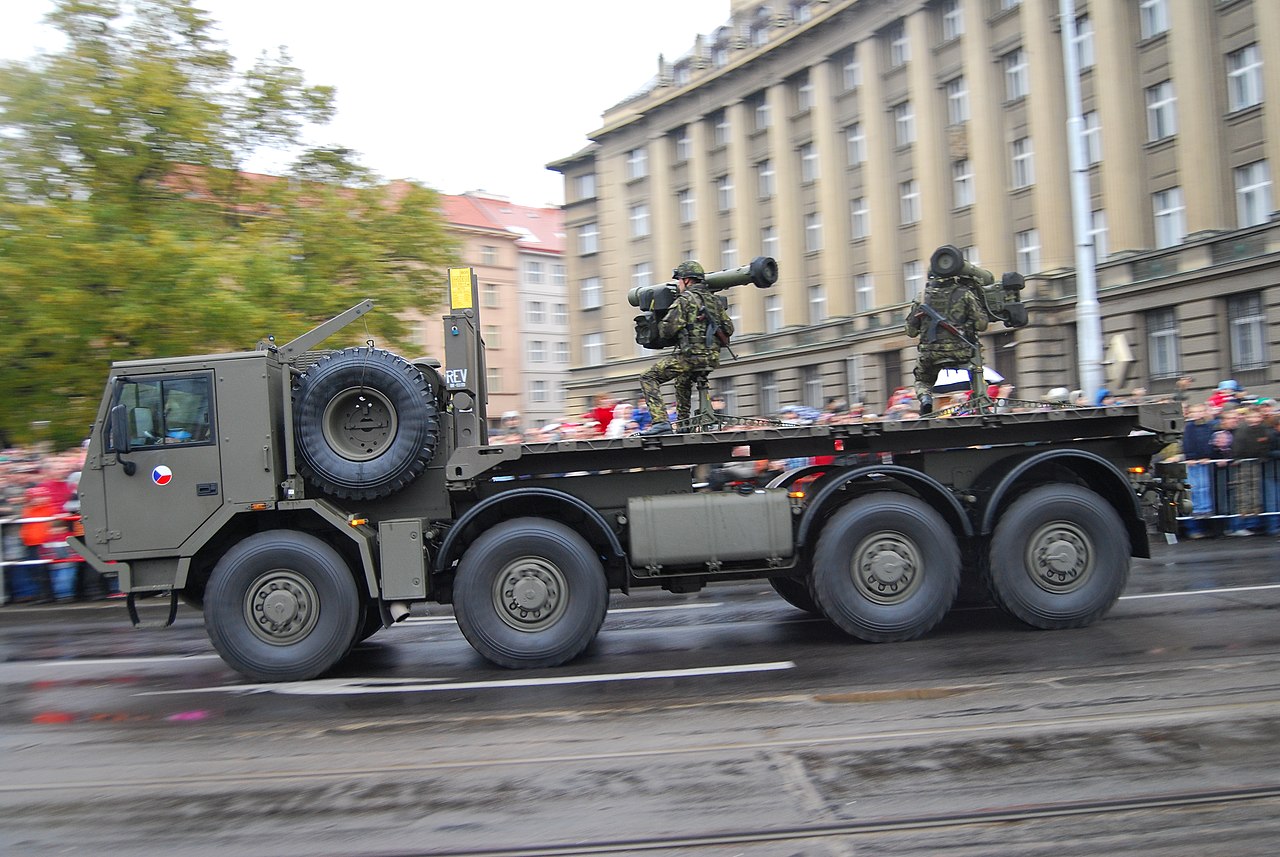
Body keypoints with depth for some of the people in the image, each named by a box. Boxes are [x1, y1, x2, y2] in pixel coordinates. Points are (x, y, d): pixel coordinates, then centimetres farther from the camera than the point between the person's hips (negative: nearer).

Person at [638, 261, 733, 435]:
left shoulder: (685, 299, -6)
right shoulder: (714, 300, 16)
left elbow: (667, 330, -12)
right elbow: (729, 329, 19)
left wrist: (660, 325, 10)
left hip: (691, 355, -8)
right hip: (712, 358, 8)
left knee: (648, 378, -3)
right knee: (682, 378, 37)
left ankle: (661, 422, -18)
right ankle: (683, 422, 36)